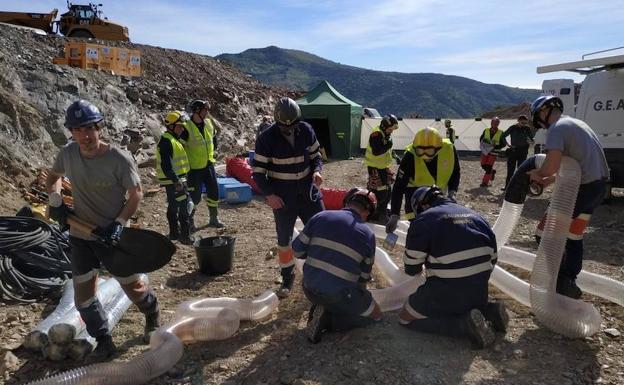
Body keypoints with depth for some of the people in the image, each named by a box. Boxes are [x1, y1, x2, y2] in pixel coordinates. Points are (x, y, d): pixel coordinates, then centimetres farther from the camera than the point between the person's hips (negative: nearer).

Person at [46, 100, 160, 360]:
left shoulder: (119, 159, -19)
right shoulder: (68, 153, -5)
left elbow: (136, 194, -12)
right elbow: (53, 177, 15)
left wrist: (119, 223, -21)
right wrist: (55, 201, -2)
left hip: (112, 236, -4)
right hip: (80, 235, 5)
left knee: (131, 285, 8)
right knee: (83, 294, 9)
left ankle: (153, 317, 40)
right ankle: (103, 342, 29)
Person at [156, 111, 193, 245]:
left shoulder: (172, 139, 16)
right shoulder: (166, 141, -17)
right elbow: (165, 165, -24)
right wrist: (176, 181, -27)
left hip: (175, 179, 11)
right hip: (173, 180, -11)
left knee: (173, 206, 16)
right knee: (185, 206, -9)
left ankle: (174, 233, 26)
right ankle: (185, 236, -6)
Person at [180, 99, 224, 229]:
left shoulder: (209, 123, 3)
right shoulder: (187, 127, -16)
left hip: (208, 165, 6)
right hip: (194, 168, -6)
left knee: (214, 192, 11)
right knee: (195, 197, 0)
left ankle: (214, 219, 26)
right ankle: (190, 221, 19)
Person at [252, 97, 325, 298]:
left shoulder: (306, 130, -4)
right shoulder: (266, 138, -13)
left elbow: (315, 156, 9)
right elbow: (258, 171, -8)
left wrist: (316, 171, -13)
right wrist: (269, 195, -20)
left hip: (309, 193, 3)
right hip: (283, 198, -2)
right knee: (284, 239, 9)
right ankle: (287, 277, 28)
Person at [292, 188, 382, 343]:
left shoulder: (321, 217, -1)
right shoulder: (368, 234, -4)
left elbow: (297, 250, 2)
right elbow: (364, 275, 6)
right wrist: (361, 294, 28)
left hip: (309, 288, 5)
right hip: (339, 294, -4)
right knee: (375, 314, 21)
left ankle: (322, 312, 5)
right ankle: (327, 320, 1)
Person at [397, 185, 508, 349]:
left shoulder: (423, 220, -7)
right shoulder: (475, 216, 13)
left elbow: (412, 265, -6)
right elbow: (492, 257, 16)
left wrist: (414, 272, 18)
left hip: (447, 291, -8)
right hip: (479, 291, 8)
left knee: (407, 318, 7)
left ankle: (464, 324, -8)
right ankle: (489, 310, 9)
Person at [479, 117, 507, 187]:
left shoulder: (500, 133, -7)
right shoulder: (486, 131, -1)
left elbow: (504, 144, -1)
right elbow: (481, 139, 12)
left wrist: (496, 147, -16)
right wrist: (483, 146, -5)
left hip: (493, 153, -3)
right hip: (484, 152, 3)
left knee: (488, 168, -5)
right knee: (483, 166, 9)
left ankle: (485, 183, 4)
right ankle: (492, 172, 39)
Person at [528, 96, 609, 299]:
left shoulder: (556, 129, -12)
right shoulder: (577, 123, 19)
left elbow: (551, 166, -26)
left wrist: (537, 174, -5)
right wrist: (550, 179, 16)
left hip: (582, 188, -9)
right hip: (599, 184, 10)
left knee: (546, 234, -1)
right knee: (574, 236, 19)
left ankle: (562, 283, 2)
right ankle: (568, 282, 27)